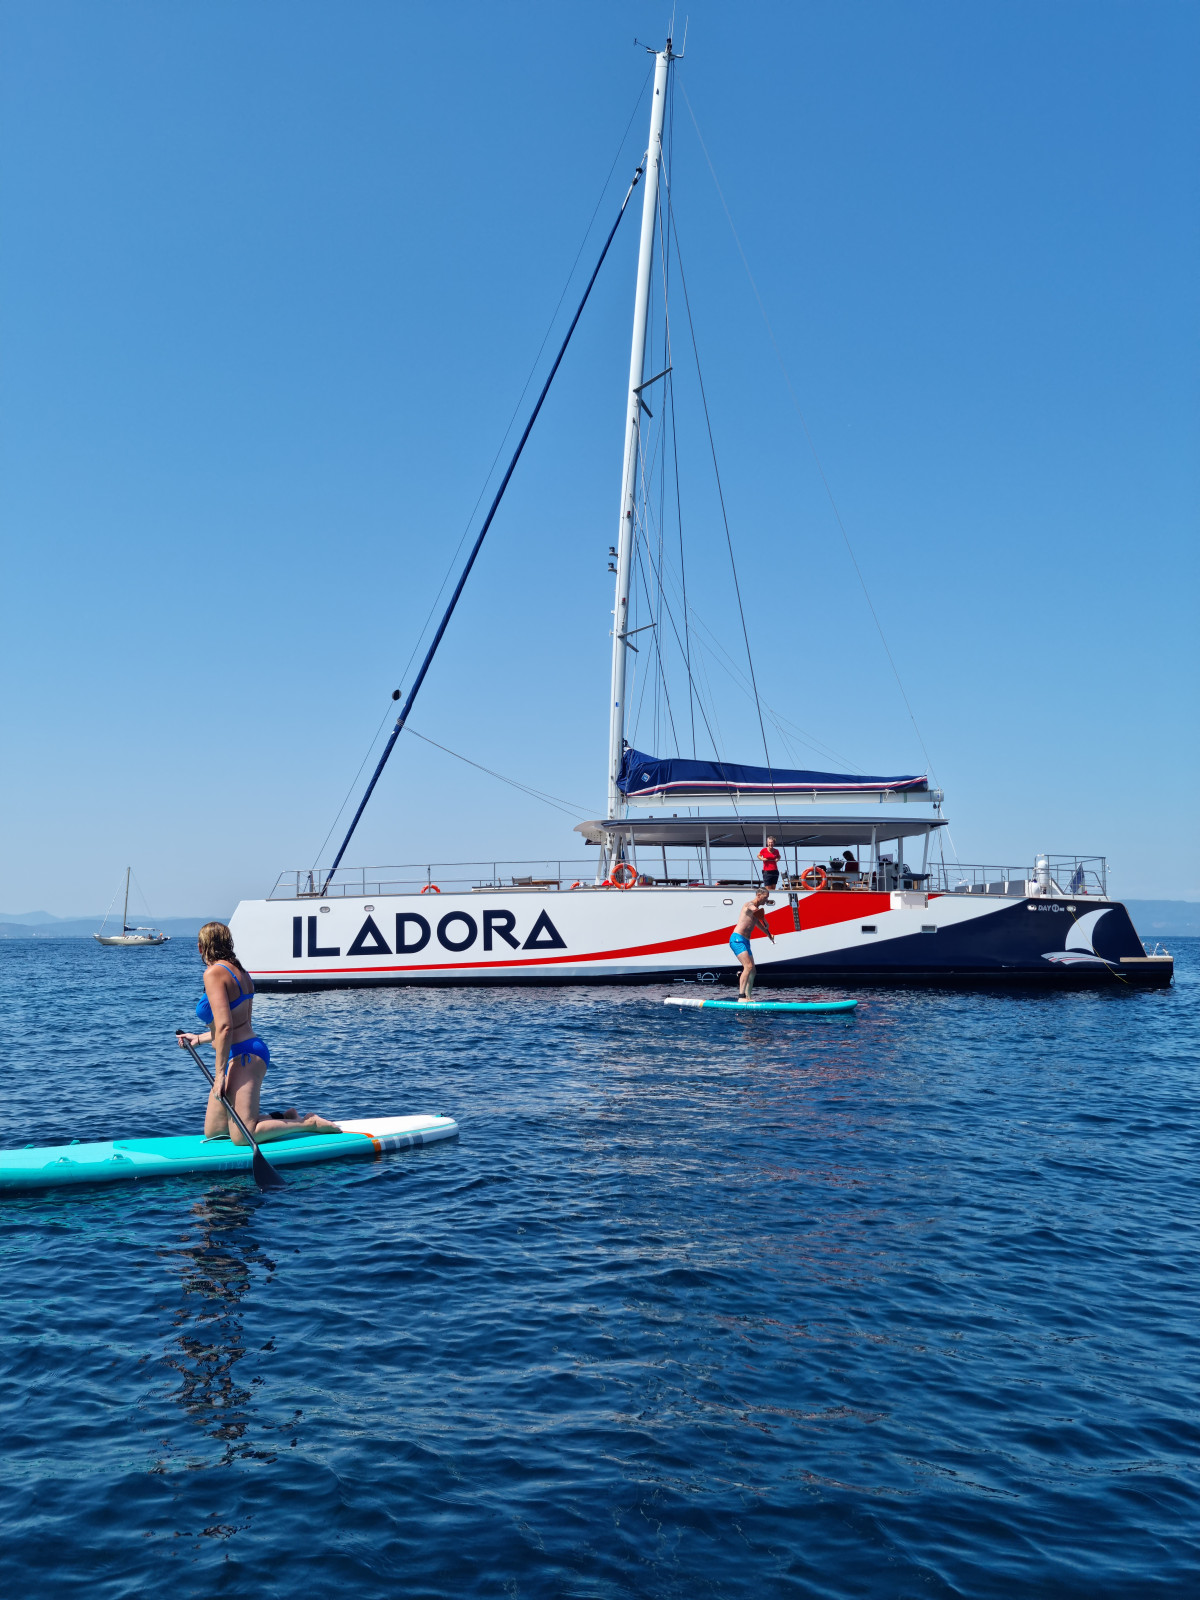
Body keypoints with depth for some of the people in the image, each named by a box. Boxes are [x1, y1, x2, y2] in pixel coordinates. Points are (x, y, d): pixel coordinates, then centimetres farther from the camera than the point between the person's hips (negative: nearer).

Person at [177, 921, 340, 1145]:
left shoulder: (214, 973, -13)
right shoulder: (239, 971, 15)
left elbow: (225, 1027, -21)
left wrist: (220, 1074, -19)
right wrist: (198, 1039, 30)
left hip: (242, 1056, -10)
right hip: (245, 1053, 10)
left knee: (241, 1137, -9)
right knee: (213, 1132, 13)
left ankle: (309, 1123, -2)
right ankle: (280, 1118, 16)